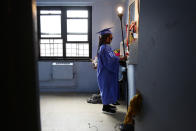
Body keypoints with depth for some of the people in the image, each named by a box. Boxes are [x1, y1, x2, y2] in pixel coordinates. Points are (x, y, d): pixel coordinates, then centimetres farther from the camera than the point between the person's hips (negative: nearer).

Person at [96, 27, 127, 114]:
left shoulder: (106, 47, 12)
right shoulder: (103, 48, -19)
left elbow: (111, 58, 15)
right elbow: (110, 59, -25)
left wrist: (120, 58, 5)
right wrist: (121, 59, -23)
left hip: (108, 72, 10)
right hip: (105, 72, -10)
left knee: (109, 88, 16)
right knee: (106, 88, -1)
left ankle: (106, 104, 29)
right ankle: (105, 107, 10)